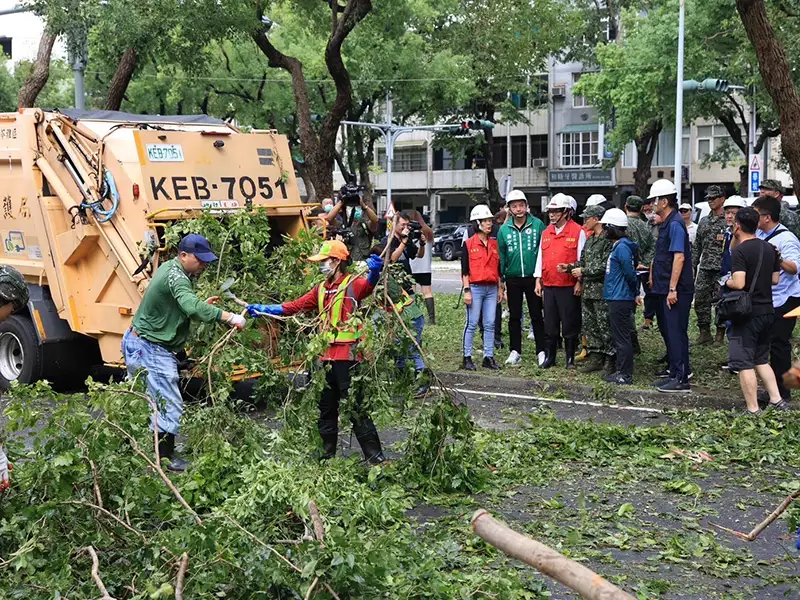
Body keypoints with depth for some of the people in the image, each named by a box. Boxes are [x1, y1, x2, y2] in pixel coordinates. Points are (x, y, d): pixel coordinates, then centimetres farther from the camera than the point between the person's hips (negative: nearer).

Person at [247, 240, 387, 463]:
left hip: (348, 355, -8)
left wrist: (374, 272, -52)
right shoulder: (321, 289, 17)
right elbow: (296, 306, 17)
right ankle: (326, 454, 27)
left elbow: (368, 285, -29)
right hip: (326, 356, 8)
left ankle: (374, 455, 1)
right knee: (326, 408, 15)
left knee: (355, 407, -6)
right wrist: (263, 309, 11)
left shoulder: (353, 284, -7)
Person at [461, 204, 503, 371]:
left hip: (492, 288, 5)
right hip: (475, 288, -5)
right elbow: (464, 270, -5)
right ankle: (467, 357, 3)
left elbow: (498, 268, 17)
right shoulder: (469, 244, -2)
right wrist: (466, 290, -10)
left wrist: (500, 288, 14)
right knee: (472, 324, -3)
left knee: (490, 324, 5)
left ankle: (489, 357, 10)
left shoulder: (494, 244, 12)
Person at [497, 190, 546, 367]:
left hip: (533, 277, -2)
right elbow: (501, 255, 8)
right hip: (513, 278, 3)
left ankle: (541, 351, 11)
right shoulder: (504, 229, 3)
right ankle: (515, 351, 17)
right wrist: (500, 279, 5)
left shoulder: (538, 225, -5)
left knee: (537, 316, 5)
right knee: (514, 317, 9)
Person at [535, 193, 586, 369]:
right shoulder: (546, 233, 13)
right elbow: (540, 257, 16)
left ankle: (570, 358, 12)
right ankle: (549, 357, 18)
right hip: (549, 287, 5)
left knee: (570, 324, 2)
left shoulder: (578, 232, -4)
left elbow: (582, 259, -6)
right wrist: (538, 281, 11)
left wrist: (580, 282, -10)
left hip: (569, 287, -5)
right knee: (550, 324, 9)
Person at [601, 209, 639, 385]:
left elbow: (630, 273, -18)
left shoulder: (622, 247, -17)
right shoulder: (618, 246, 14)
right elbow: (630, 273, 17)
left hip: (621, 300, -10)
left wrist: (634, 293, -5)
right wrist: (635, 293, 14)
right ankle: (620, 371, 24)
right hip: (617, 298, 10)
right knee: (619, 337, 16)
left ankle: (625, 375, 1)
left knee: (622, 338, -4)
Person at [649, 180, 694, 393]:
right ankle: (676, 369, 28)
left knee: (676, 332, -7)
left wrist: (672, 289, -24)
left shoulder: (675, 224, -15)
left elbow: (679, 257, -22)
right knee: (667, 330, 17)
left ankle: (681, 380, -4)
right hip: (664, 288, 10)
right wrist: (653, 276, 22)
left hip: (676, 291, -10)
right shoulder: (666, 224, 16)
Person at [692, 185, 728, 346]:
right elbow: (697, 246, 19)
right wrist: (693, 266, 13)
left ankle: (720, 335, 8)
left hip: (722, 269, -6)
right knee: (700, 300, 4)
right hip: (704, 268, 6)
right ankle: (705, 333, 13)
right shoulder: (704, 221, 15)